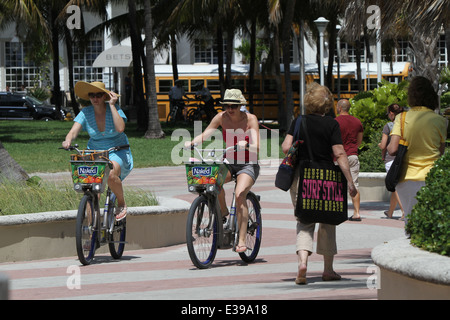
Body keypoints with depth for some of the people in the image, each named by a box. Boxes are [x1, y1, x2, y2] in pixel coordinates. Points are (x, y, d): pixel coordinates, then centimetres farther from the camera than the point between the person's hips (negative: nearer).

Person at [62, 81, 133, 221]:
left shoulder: (114, 109, -11)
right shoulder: (85, 113, -5)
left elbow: (120, 128, -28)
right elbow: (74, 131, -17)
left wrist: (112, 105, -25)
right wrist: (68, 140, -40)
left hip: (117, 153, -3)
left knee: (110, 174, -34)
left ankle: (122, 204, -7)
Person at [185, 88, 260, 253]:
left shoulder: (250, 119, -11)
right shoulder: (221, 117, -2)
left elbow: (256, 147, -20)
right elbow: (204, 135, -8)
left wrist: (245, 145, -42)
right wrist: (191, 142, -28)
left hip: (247, 164, -3)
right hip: (228, 162, 3)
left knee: (240, 194, -29)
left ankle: (242, 240, -28)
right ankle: (223, 212, -6)